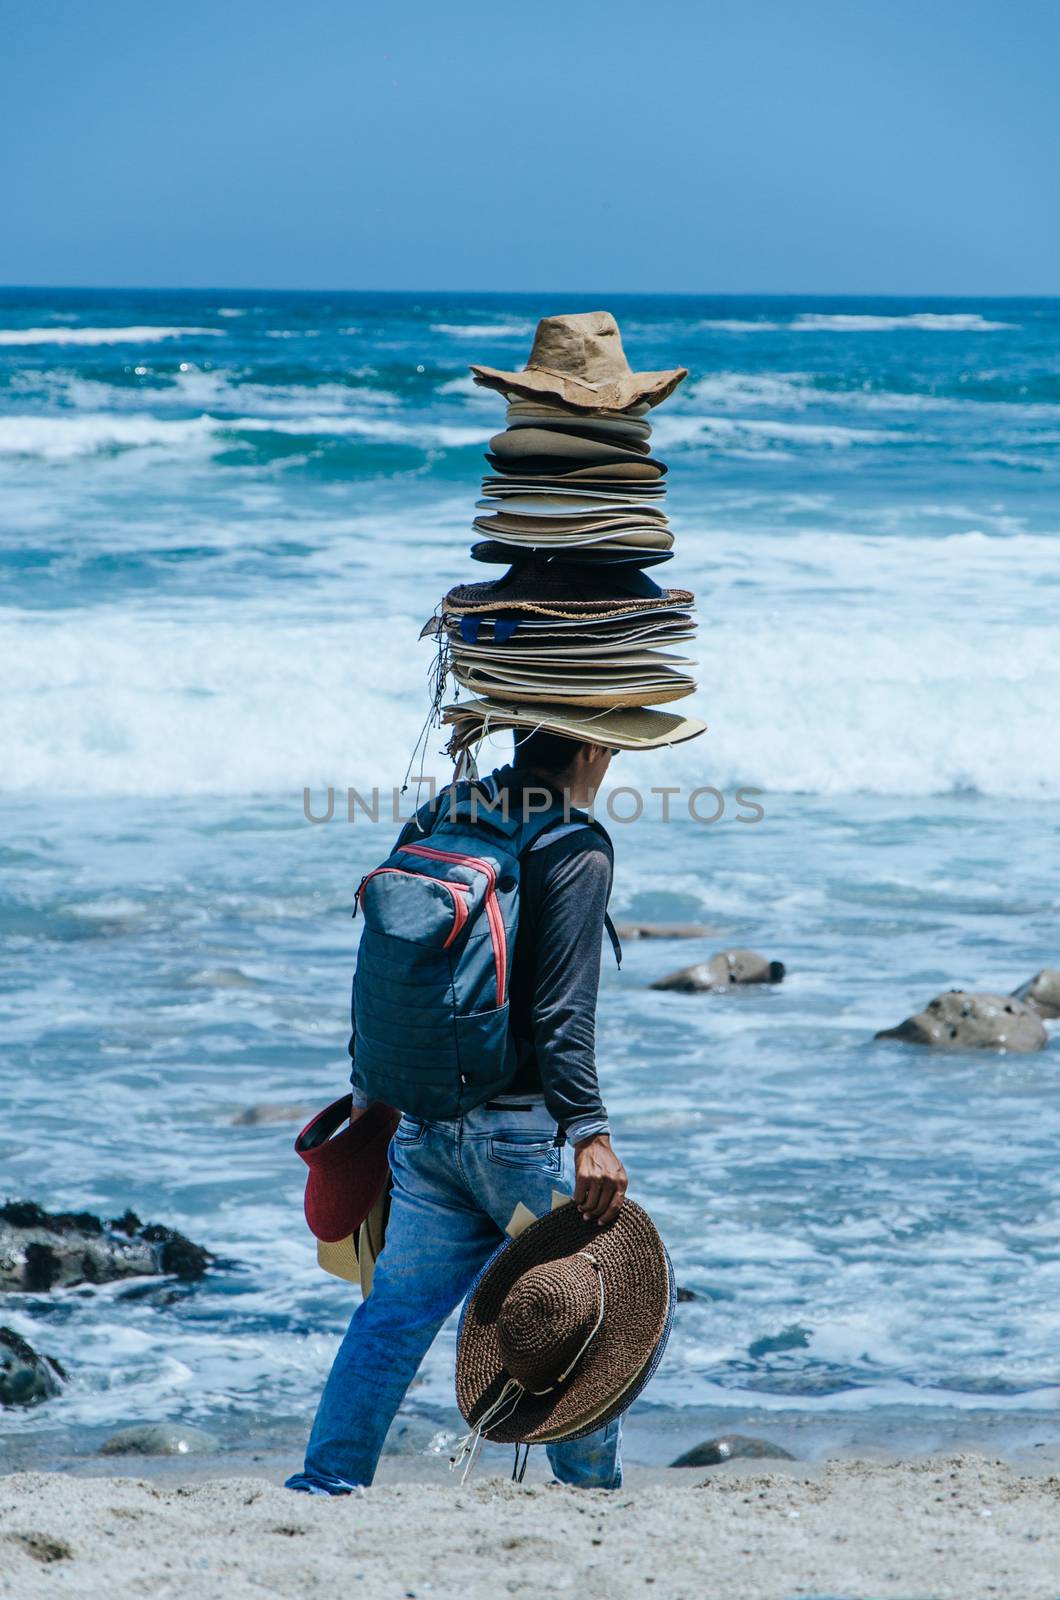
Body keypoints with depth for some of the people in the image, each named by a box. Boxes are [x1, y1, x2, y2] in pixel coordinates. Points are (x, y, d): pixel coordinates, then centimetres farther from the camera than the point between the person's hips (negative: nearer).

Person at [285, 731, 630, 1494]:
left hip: (426, 1120, 7)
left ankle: (326, 1480, 6)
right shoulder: (576, 846, -11)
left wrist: (369, 1090, 25)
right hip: (523, 1125, -7)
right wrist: (590, 1133, -21)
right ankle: (591, 1488, 12)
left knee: (396, 1309, 9)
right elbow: (562, 1011, -19)